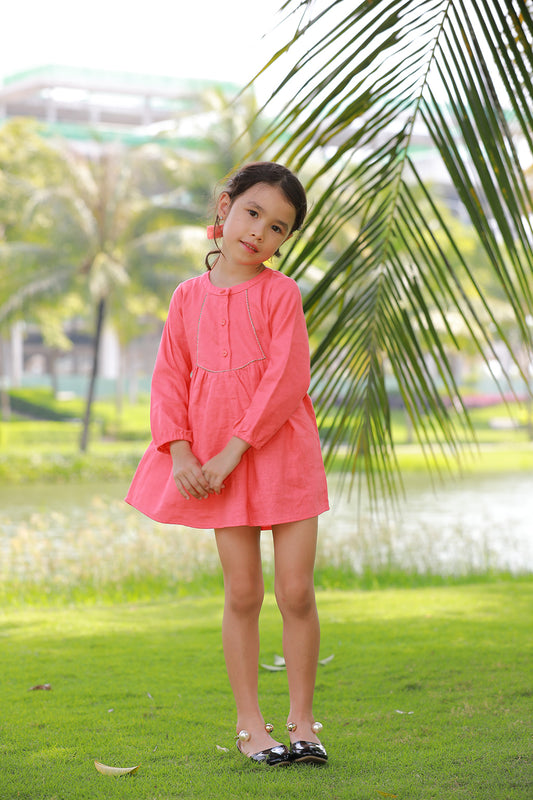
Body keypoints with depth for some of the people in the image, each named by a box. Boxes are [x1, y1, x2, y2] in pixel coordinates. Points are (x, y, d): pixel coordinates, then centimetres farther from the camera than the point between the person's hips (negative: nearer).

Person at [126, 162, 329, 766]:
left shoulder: (281, 291, -4)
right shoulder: (189, 296, 6)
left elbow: (286, 380, -12)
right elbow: (169, 378, 6)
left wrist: (232, 451, -16)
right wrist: (181, 454, -8)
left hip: (283, 451, -2)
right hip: (216, 464, 2)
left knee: (296, 592, -1)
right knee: (242, 593, 5)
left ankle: (302, 722, 12)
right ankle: (249, 724, 14)